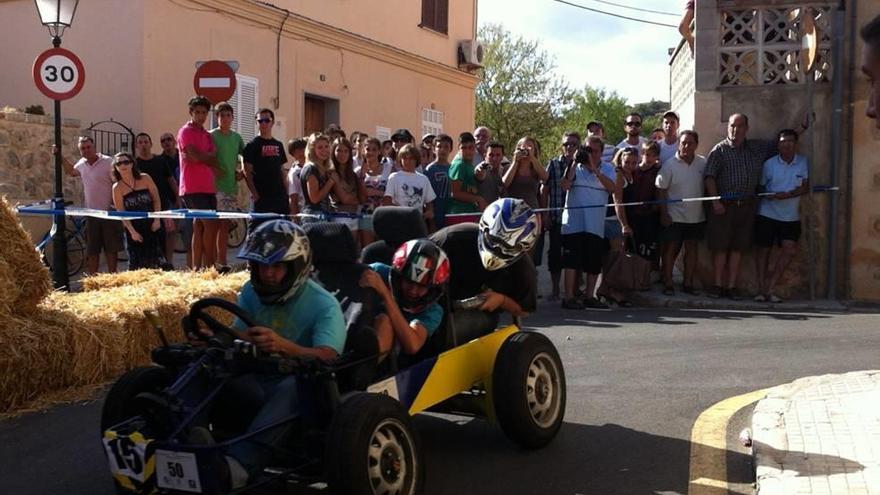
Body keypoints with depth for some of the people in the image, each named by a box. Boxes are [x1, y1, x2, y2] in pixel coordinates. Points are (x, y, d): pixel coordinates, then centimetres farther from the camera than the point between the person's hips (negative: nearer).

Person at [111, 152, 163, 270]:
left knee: (153, 261, 4)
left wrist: (157, 220, -6)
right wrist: (132, 231, -12)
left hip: (151, 226, 1)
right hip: (133, 228, -1)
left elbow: (156, 199, 4)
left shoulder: (145, 179, -2)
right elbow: (121, 212, -5)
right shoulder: (117, 188, -4)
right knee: (136, 262, -2)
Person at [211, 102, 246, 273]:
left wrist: (240, 172, 10)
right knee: (215, 225, -8)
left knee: (226, 225, 9)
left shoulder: (236, 137, 13)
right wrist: (216, 172, -14)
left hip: (231, 186, 5)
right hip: (216, 186, -5)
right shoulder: (211, 136, -3)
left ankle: (222, 262, 15)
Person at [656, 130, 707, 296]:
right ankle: (668, 284, 10)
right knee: (670, 249, 2)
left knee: (692, 249, 10)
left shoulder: (703, 163, 2)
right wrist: (664, 214, -9)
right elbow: (661, 190, -6)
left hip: (696, 216, 3)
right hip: (674, 217, -3)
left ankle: (688, 283, 20)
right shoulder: (670, 165, -7)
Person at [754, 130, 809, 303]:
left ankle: (771, 288, 0)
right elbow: (760, 186, 7)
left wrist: (788, 195, -19)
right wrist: (767, 195, -11)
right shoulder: (769, 164, -2)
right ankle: (762, 288, 12)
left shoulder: (803, 162, -2)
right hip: (767, 214, -1)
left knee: (790, 250, -10)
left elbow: (805, 187, -5)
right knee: (764, 250, 3)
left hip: (791, 216, 1)